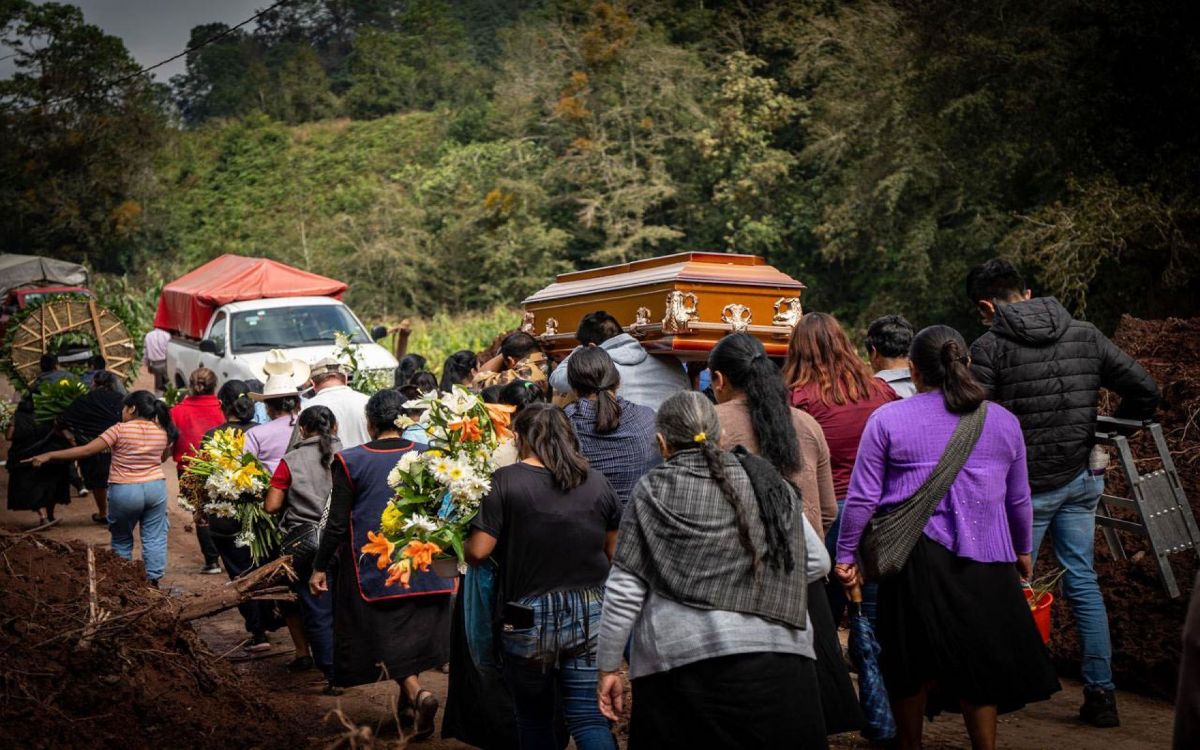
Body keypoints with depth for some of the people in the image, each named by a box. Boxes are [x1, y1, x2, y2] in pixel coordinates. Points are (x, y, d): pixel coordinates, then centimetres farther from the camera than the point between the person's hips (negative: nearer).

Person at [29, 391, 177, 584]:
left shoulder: (120, 430, -10)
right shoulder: (162, 432, 1)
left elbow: (86, 450, -12)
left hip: (124, 491, -3)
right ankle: (153, 579, 6)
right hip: (156, 488, 3)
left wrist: (49, 456, -7)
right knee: (154, 538, 8)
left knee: (122, 539, 14)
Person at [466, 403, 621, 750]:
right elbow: (615, 553, 10)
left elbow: (478, 552, -13)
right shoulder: (597, 483, 2)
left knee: (534, 719, 17)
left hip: (529, 620, -2)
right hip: (589, 617, 2)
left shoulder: (505, 481, -9)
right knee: (590, 717, 4)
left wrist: (458, 543, 9)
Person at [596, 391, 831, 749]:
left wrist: (609, 667, 7)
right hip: (777, 658, 2)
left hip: (680, 665, -2)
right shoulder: (767, 481, 8)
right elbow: (817, 562, 10)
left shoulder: (652, 492, 1)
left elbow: (624, 591, 0)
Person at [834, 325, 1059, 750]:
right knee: (980, 661, 12)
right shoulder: (1003, 421, 7)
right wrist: (1023, 550, 31)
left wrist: (845, 555, 6)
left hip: (915, 555, -2)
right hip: (985, 559, 2)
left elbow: (863, 497, -3)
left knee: (912, 665, 11)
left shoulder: (887, 420, -3)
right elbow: (1018, 499, 17)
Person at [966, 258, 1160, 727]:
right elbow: (1145, 390, 3)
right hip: (1082, 478, 5)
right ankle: (1101, 693, 11)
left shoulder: (989, 347, -10)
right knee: (1082, 580, 11)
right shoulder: (1085, 336, 4)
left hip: (1026, 484, -5)